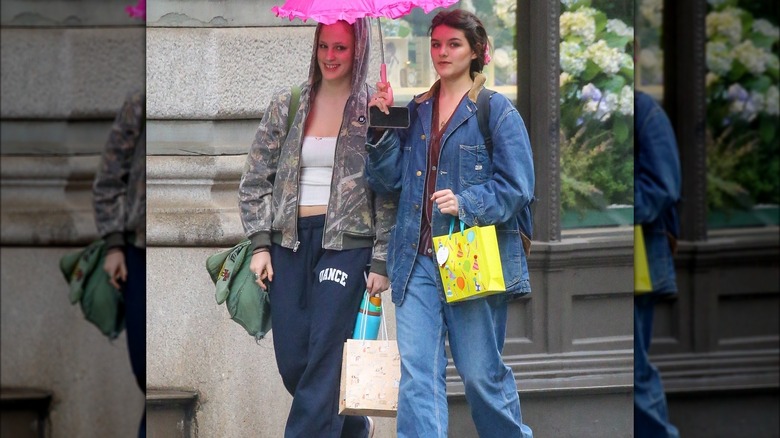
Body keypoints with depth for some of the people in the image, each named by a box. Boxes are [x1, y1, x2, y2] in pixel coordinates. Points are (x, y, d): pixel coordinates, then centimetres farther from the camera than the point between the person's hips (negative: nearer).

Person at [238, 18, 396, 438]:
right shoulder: (286, 105, 10)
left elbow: (390, 194, 0)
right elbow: (256, 180, 12)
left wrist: (381, 262, -5)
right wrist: (260, 244, 2)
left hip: (346, 244, -4)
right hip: (289, 242, 4)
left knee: (324, 359, -10)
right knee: (292, 362, 3)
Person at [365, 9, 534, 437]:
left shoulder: (497, 111, -1)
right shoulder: (415, 112, 14)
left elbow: (516, 188, -6)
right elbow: (389, 179, 11)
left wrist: (466, 203, -20)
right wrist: (382, 127, -1)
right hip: (418, 258, 4)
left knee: (481, 372, 3)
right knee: (417, 371, -5)